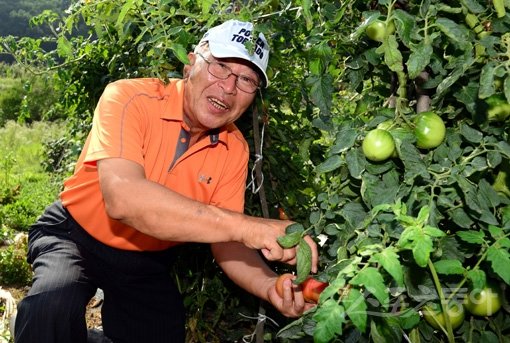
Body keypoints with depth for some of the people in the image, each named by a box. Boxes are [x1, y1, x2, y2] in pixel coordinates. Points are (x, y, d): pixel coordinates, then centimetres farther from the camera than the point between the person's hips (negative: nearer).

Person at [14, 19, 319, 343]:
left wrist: (269, 285, -31)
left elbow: (226, 239, -9)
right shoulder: (130, 98, -24)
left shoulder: (235, 150, -10)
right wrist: (245, 226, -43)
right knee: (53, 306, -31)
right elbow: (123, 198, -40)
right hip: (77, 235, -4)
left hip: (150, 260, 5)